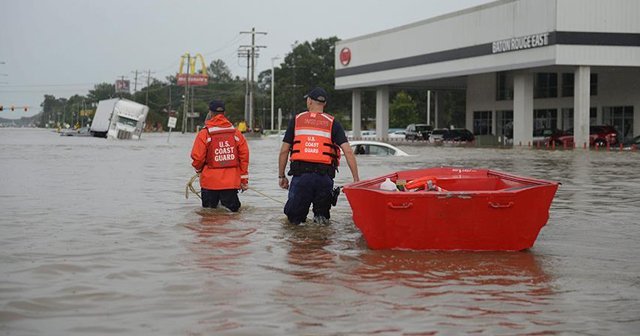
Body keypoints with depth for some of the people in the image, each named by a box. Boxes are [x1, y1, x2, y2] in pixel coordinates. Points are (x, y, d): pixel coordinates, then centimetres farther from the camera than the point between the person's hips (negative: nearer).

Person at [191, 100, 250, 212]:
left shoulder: (204, 133, -8)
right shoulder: (236, 133, 3)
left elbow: (197, 157, -8)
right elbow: (244, 156, 4)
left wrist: (199, 169, 15)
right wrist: (244, 179, 12)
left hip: (210, 181, -2)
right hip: (231, 182, 2)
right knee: (232, 209, 6)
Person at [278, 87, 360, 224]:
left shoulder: (296, 120, 9)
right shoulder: (333, 123, 7)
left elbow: (284, 151, 7)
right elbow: (348, 151, -3)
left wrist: (281, 176, 17)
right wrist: (356, 179, -2)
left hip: (300, 174, 0)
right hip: (324, 176, 0)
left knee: (293, 216, 13)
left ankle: (297, 217, -15)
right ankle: (321, 216, -8)